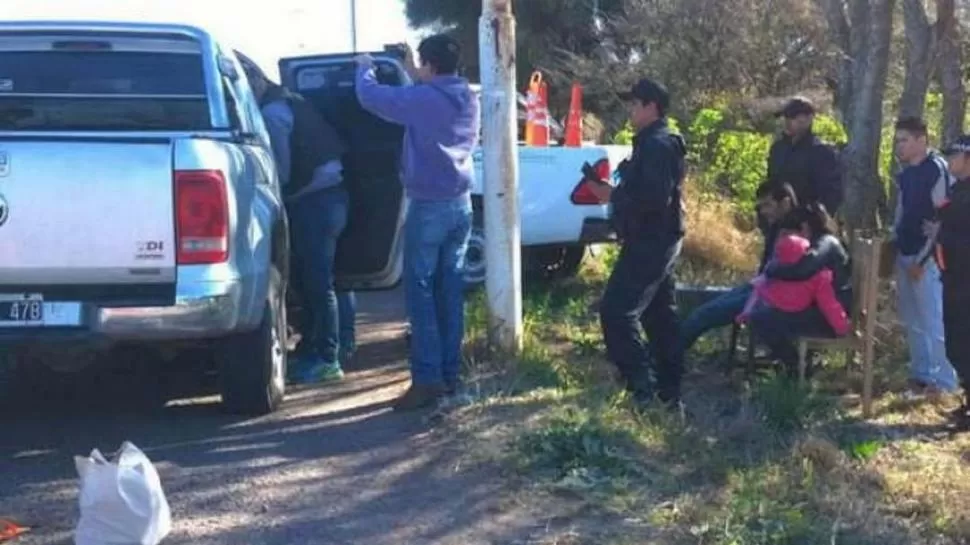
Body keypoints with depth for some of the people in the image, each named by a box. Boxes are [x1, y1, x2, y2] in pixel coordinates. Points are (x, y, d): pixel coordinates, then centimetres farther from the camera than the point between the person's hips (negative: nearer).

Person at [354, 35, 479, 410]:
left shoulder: (423, 99, -14)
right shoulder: (468, 99, 8)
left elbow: (370, 97, -6)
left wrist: (365, 68, 13)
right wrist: (414, 75, 30)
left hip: (429, 206, -7)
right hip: (461, 203, 7)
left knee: (421, 291, -5)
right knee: (450, 290, 9)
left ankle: (428, 380, -9)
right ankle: (450, 375, 11)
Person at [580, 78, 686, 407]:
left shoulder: (656, 145, -17)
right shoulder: (657, 143, 17)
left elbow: (655, 198, -26)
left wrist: (613, 196, -18)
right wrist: (615, 192, 11)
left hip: (649, 242, -11)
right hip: (657, 241, 11)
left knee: (616, 312, -12)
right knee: (660, 315, 13)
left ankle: (640, 385, -12)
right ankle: (670, 391, 18)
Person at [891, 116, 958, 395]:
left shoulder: (937, 170, -13)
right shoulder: (906, 173, 11)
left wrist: (923, 259, -14)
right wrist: (893, 243, 14)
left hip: (927, 258, -8)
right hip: (905, 255, 8)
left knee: (933, 320, -5)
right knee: (912, 321, 14)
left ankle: (943, 379, 2)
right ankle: (920, 373, 23)